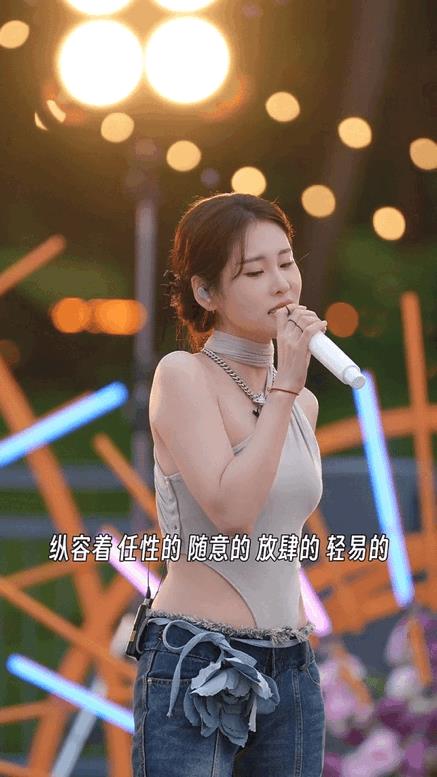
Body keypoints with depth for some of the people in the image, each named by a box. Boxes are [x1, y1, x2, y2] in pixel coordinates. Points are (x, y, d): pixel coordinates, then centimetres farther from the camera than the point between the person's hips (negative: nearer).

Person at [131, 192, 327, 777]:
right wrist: (285, 385, -15)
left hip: (291, 669, 6)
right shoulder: (183, 374, -8)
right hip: (197, 670, -6)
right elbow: (231, 510, -19)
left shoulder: (302, 403, 12)